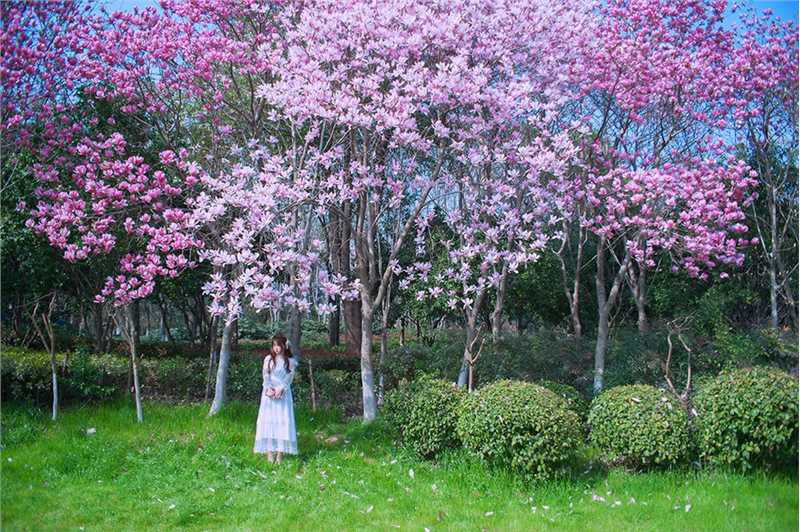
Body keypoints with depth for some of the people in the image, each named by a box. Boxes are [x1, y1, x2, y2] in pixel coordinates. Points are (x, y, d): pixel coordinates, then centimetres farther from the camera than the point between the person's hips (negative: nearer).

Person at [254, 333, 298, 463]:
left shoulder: (290, 361, 2)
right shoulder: (268, 359, 6)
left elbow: (289, 379, -3)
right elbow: (265, 377, 0)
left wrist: (280, 389, -17)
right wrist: (269, 389, -15)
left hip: (283, 394, -1)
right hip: (269, 394, 1)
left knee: (282, 421, -5)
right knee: (268, 420, -3)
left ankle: (280, 453, -4)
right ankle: (270, 452, -2)